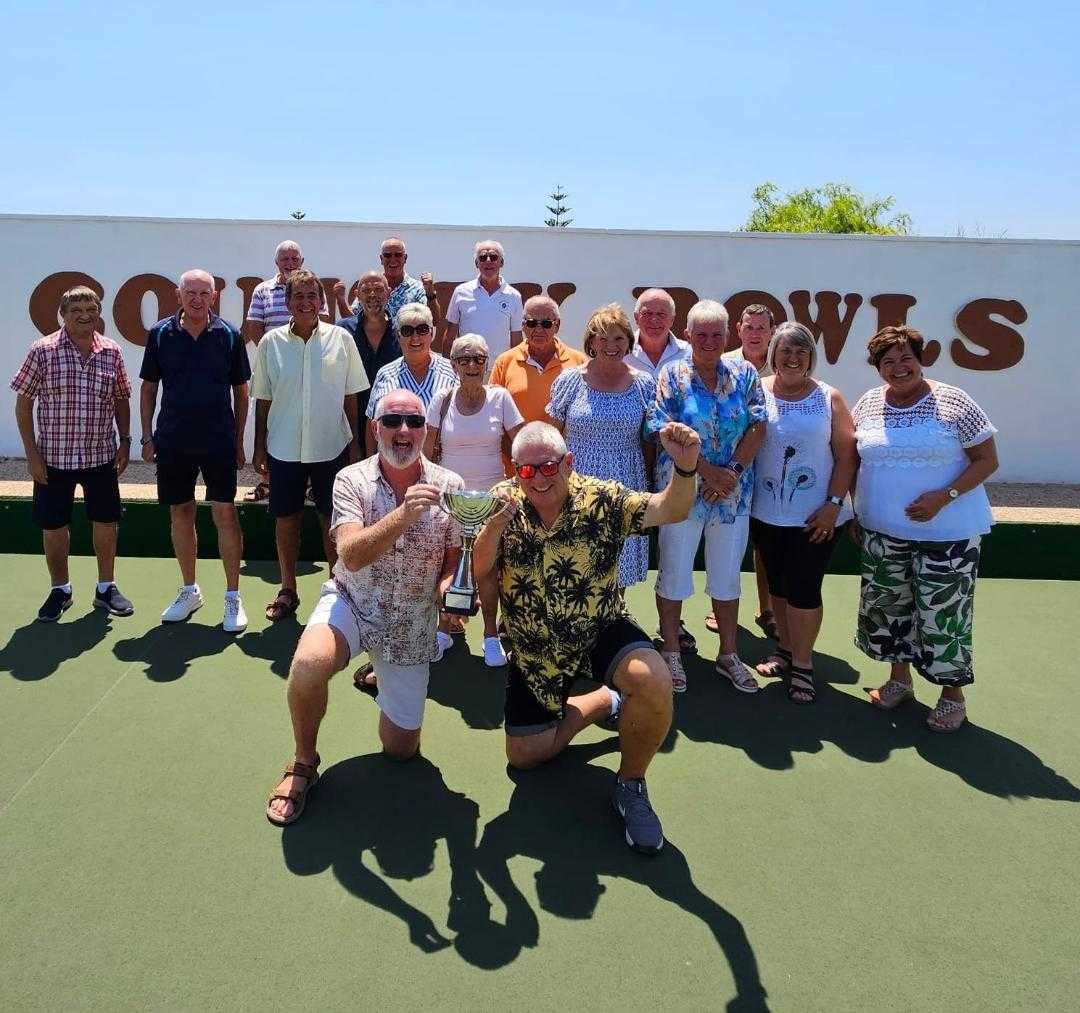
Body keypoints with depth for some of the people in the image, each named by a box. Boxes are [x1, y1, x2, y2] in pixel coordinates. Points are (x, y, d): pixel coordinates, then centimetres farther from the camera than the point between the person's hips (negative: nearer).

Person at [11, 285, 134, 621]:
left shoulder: (111, 352, 1)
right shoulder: (43, 351, -7)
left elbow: (121, 401, 12)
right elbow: (23, 403, -3)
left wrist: (124, 441, 5)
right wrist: (32, 454, -7)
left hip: (102, 455, 2)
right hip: (54, 456, -2)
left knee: (106, 522, 9)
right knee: (53, 526, 8)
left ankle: (106, 587, 26)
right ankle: (60, 589, 27)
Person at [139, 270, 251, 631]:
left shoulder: (229, 335, -1)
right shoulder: (160, 334, 2)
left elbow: (241, 391, 5)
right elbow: (148, 388, 9)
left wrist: (238, 440, 3)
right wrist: (147, 436, 4)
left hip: (218, 442, -2)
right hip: (172, 442, 2)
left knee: (225, 514, -4)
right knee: (180, 514, 11)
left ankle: (233, 597, 7)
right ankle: (189, 590, 26)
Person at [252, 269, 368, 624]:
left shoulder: (341, 339, -1)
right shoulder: (271, 342, 1)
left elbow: (351, 396, 4)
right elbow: (263, 400, 6)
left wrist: (355, 442, 2)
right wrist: (259, 448, 5)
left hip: (331, 446, -1)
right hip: (284, 448, 1)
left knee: (332, 521, 7)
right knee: (286, 519, 9)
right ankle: (288, 590, 25)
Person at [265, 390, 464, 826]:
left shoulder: (449, 487, -8)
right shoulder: (351, 481, -12)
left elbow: (457, 556, 1)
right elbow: (351, 556, -26)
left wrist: (448, 586, -22)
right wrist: (404, 514, -39)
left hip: (413, 624, 2)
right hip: (352, 605, -2)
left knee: (401, 748, 8)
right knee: (308, 664, -36)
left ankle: (380, 676, 40)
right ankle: (304, 763, -6)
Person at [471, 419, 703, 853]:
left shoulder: (601, 499, -16)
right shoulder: (505, 502, -9)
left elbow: (668, 510, -29)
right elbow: (478, 569, -19)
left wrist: (685, 468, -50)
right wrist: (498, 520, -38)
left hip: (601, 633, -3)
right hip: (533, 651, 3)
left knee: (654, 681, -33)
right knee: (522, 753, 8)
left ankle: (631, 785, -6)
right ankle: (604, 702, 32)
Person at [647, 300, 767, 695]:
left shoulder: (744, 374, 3)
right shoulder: (673, 375, -5)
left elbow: (757, 428, -3)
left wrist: (733, 472, -15)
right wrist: (709, 472, -17)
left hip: (734, 493, 3)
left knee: (727, 577, 14)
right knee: (674, 574, 8)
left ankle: (728, 655, 28)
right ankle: (671, 653, 24)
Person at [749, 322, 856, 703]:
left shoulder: (829, 398, -3)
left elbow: (846, 455, -3)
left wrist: (834, 504, -10)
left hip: (815, 516, -2)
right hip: (766, 513, 2)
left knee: (804, 589, -1)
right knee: (778, 585, 16)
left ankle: (802, 665, 14)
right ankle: (785, 649, 33)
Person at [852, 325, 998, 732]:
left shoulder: (953, 402, -8)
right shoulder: (867, 404, 4)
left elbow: (987, 459, -7)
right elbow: (854, 460, 15)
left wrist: (944, 496, -19)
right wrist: (854, 511, 11)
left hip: (946, 533, -4)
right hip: (883, 532, 4)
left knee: (943, 612, 1)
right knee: (887, 606, 13)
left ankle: (953, 693, 19)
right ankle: (899, 677, 34)